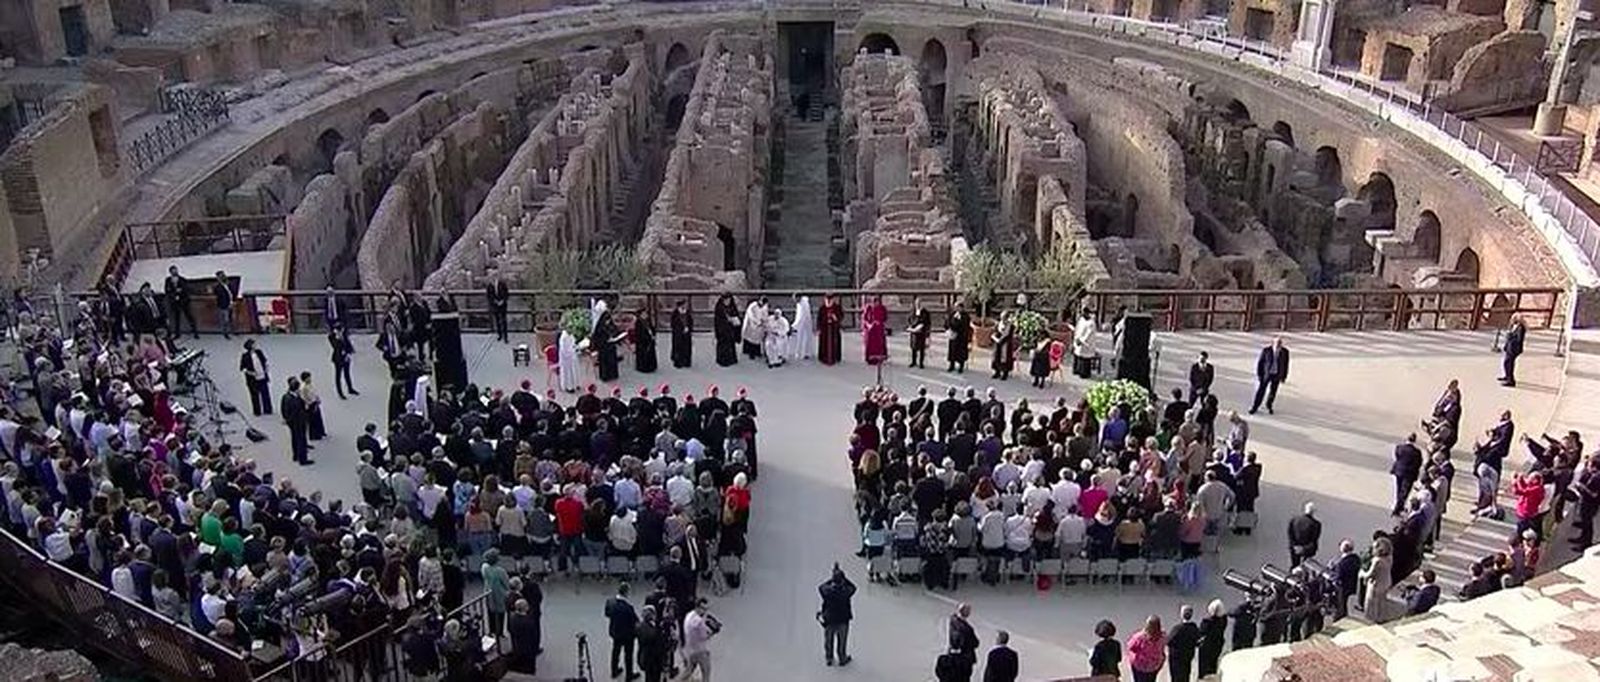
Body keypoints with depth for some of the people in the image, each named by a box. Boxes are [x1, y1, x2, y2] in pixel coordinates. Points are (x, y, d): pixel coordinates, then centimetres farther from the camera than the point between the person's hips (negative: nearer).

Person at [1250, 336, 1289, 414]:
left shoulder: (1285, 352, -10)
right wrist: (1259, 375, -7)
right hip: (1266, 374, -2)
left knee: (1273, 392, 12)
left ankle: (1269, 406, 35)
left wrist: (1284, 376, 3)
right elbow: (1259, 362, -8)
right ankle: (1254, 407, 18)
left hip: (1276, 375, 2)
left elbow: (1286, 364, 1)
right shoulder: (1266, 350, -17)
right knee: (1261, 391, 2)